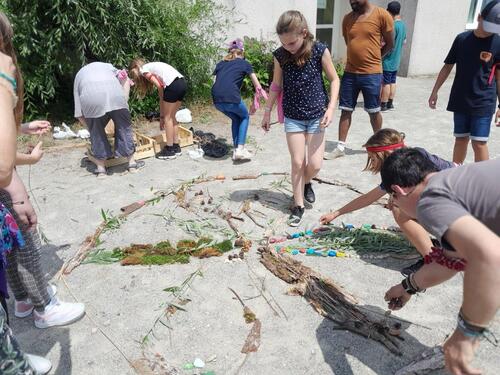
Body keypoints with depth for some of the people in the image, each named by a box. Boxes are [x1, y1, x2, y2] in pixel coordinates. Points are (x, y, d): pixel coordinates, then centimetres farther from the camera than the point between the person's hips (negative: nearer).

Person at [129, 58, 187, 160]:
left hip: (173, 85, -8)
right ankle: (176, 147, 23)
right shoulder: (152, 67, 30)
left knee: (168, 118, 3)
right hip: (183, 83, 8)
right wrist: (162, 116, 28)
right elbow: (162, 95, 27)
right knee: (172, 116, 17)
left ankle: (170, 150, 10)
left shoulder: (144, 69, 7)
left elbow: (160, 87, -2)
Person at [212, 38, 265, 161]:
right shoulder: (244, 63, 15)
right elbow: (258, 86, 17)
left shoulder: (220, 64, 25)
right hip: (231, 97, -4)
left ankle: (236, 149, 26)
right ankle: (240, 149, 10)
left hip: (217, 100, 4)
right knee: (244, 117, 23)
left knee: (236, 119, 28)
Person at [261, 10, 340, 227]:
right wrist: (267, 112, 9)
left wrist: (331, 107, -14)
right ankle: (298, 206, 16)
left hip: (317, 115, -1)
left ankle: (306, 183, 33)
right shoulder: (280, 55, -7)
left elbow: (334, 80, -3)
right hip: (293, 117, 1)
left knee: (315, 164, -2)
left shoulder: (320, 51, -13)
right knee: (297, 162, 1)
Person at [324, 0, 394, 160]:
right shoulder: (347, 19, 5)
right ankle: (340, 147, 13)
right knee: (346, 110, 6)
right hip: (350, 73, 4)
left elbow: (390, 44, 0)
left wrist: (372, 58, 5)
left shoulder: (382, 15, -8)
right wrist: (360, 57, 11)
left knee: (373, 111, 9)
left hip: (372, 74, -4)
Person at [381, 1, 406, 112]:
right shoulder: (403, 25, 9)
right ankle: (390, 104, 19)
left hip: (388, 60, -8)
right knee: (392, 82, 13)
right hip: (396, 60, 9)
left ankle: (383, 105, 3)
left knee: (386, 83, -2)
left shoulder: (393, 25, -19)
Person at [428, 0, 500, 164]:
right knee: (461, 139, 11)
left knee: (479, 143, -5)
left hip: (483, 103, -2)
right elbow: (448, 66, 9)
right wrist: (435, 92, 8)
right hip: (460, 101, 2)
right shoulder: (462, 38, 1)